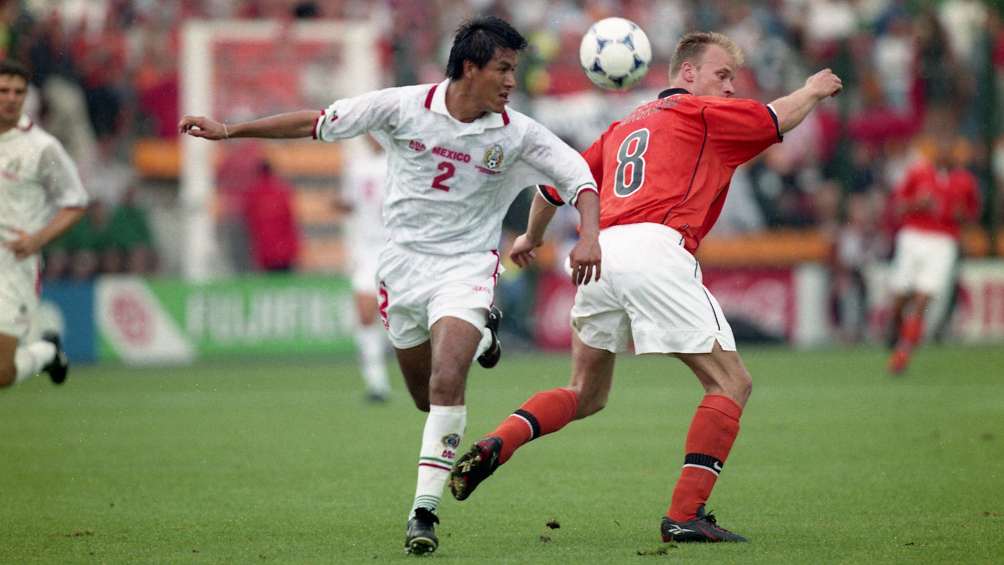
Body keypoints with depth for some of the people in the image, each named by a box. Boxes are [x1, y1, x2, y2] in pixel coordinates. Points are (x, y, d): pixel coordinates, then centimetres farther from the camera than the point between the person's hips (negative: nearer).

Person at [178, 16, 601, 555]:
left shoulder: (516, 134, -7)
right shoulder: (405, 106, -9)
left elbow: (578, 176, -1)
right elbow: (319, 123, -1)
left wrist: (588, 237, -19)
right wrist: (228, 130, -1)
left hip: (466, 267, -2)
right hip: (403, 262, 2)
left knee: (447, 384, -22)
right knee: (427, 397, 10)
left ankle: (424, 511, -16)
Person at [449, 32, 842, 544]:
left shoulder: (625, 127, 28)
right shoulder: (698, 113, 9)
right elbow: (779, 118, 14)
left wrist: (532, 237, 49)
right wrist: (812, 91, 36)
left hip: (601, 252, 7)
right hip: (656, 249, -7)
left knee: (585, 394, 21)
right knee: (730, 383, 0)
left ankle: (492, 447, -2)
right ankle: (684, 516, -10)